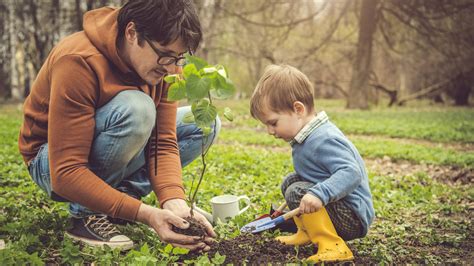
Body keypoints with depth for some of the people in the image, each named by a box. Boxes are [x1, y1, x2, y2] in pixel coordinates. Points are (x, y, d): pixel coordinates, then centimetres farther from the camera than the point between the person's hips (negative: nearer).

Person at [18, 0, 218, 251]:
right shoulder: (78, 61, -32)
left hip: (113, 161, 7)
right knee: (135, 109, -35)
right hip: (51, 164, -7)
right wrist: (145, 213, -40)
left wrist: (174, 201, -32)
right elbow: (65, 174, -34)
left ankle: (119, 195, -9)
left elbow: (163, 142, -13)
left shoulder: (164, 62, -13)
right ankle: (87, 213, -17)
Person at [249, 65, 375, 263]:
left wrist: (319, 194, -46)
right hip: (336, 207, 10)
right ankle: (307, 233, 15)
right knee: (290, 181, 12)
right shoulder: (310, 136, 6)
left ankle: (333, 247, -19)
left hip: (354, 218, -10)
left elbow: (351, 173, -36)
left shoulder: (324, 140, -26)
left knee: (297, 192, -23)